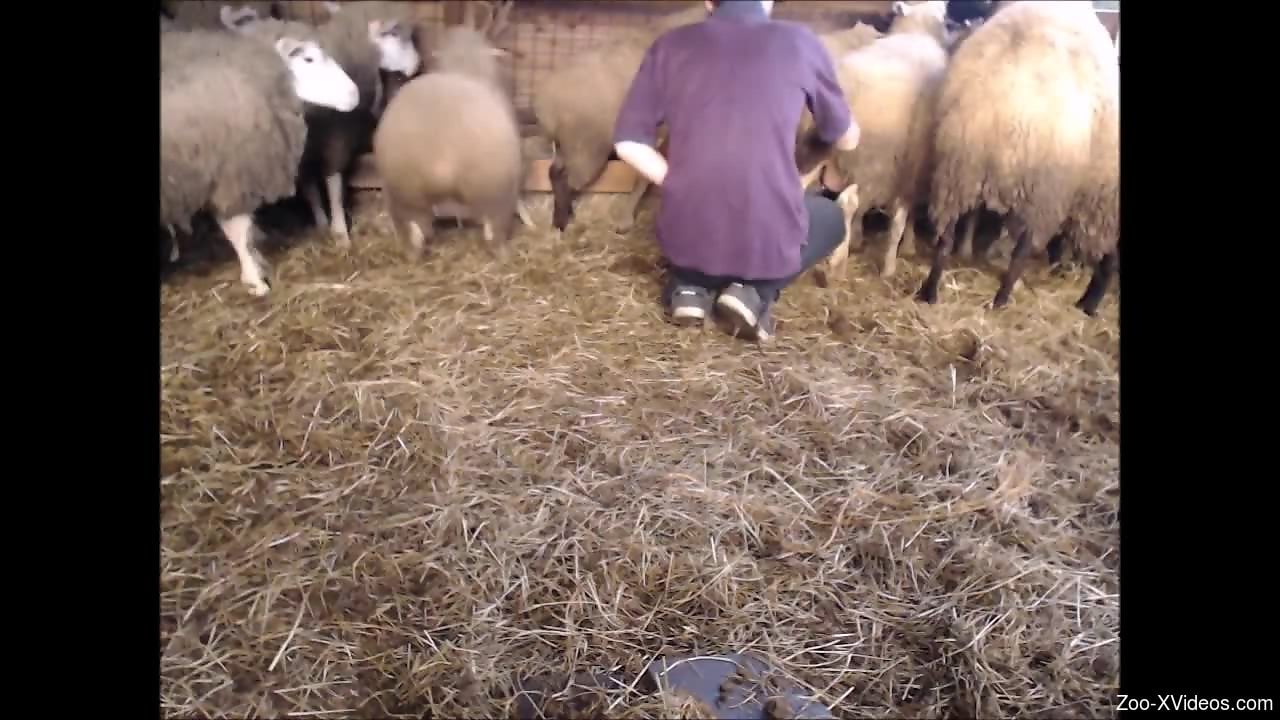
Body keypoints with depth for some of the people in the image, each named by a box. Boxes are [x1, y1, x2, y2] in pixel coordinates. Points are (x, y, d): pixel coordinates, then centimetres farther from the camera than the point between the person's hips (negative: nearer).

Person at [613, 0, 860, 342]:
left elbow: (628, 142, 3)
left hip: (686, 234, 3)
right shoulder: (800, 43, 3)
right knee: (830, 218, 31)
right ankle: (756, 290, 5)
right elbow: (847, 139, 15)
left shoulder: (671, 45, 5)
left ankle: (690, 286, 9)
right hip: (770, 238, -2)